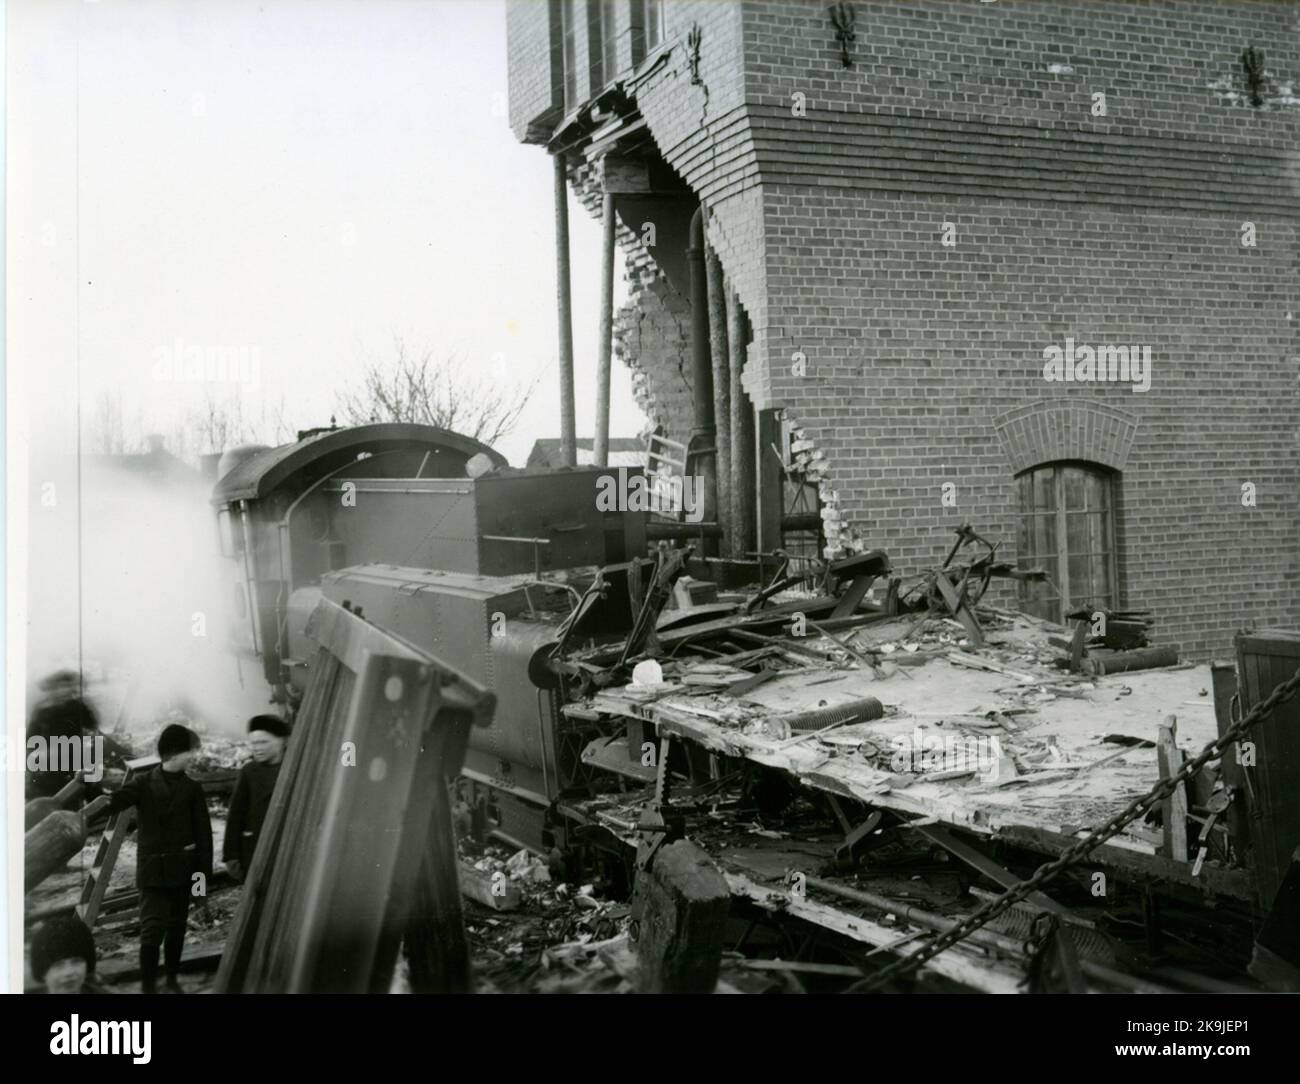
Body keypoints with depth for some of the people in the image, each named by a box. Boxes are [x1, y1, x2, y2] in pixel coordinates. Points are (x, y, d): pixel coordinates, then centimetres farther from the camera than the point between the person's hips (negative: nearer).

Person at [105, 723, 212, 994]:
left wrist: (204, 874, -3)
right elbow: (114, 802, -19)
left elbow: (203, 832, 0)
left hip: (182, 869, 2)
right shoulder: (143, 784, -3)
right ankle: (147, 985, -2)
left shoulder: (191, 788, 0)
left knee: (176, 927, 12)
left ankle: (172, 977, 28)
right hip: (152, 870, -2)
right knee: (152, 928, -8)